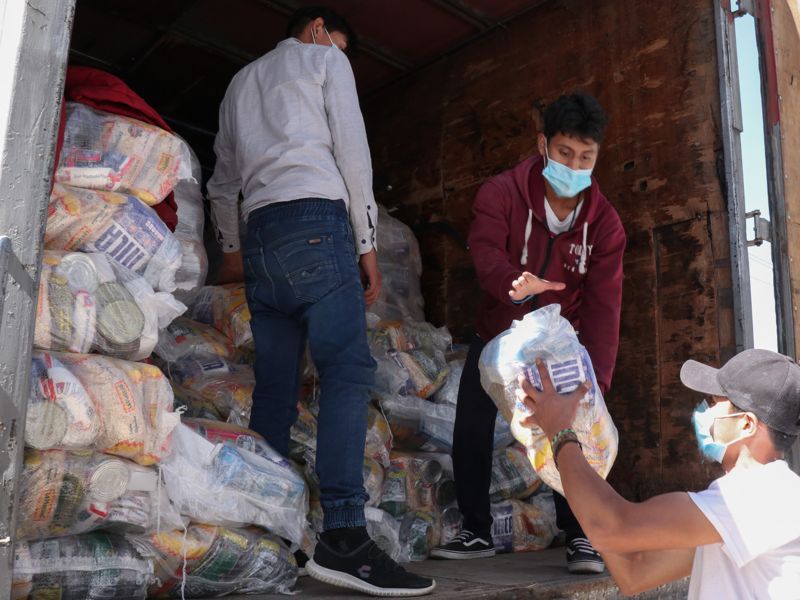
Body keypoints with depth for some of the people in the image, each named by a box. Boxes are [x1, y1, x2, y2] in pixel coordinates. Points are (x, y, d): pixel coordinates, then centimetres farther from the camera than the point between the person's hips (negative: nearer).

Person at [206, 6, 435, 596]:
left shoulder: (241, 80, 32)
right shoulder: (324, 59, 14)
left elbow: (222, 182, 31)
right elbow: (352, 148, 2)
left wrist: (232, 246, 41)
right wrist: (367, 242, 1)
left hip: (259, 238, 7)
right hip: (315, 223, -7)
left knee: (275, 389, 4)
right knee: (347, 370, -16)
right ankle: (344, 537, -26)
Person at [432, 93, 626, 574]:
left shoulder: (604, 222, -15)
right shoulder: (501, 194, -18)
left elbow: (603, 306, -20)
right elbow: (486, 253, -33)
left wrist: (597, 381, -31)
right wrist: (513, 283, -58)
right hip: (496, 336, 1)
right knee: (470, 431, 0)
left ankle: (580, 536, 0)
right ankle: (478, 532, 19)